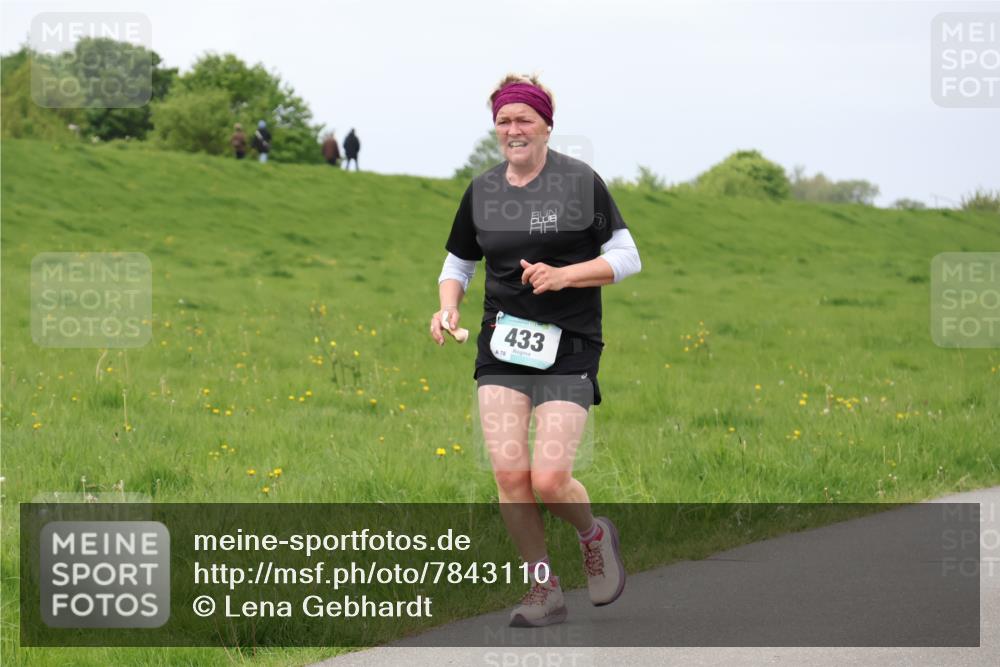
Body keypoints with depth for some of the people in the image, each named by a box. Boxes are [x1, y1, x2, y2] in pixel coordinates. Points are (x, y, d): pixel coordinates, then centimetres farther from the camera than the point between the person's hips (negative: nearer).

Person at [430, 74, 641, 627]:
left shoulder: (581, 182, -3)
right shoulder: (481, 192, 8)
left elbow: (627, 258, -1)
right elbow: (457, 265, 21)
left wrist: (564, 274, -16)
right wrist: (448, 308, 0)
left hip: (568, 349, -3)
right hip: (501, 349, 3)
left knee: (549, 479, -13)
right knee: (509, 474, -9)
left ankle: (595, 535, 22)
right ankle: (544, 591, 8)